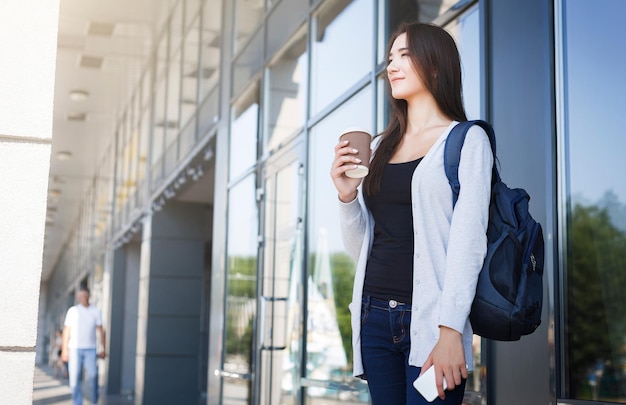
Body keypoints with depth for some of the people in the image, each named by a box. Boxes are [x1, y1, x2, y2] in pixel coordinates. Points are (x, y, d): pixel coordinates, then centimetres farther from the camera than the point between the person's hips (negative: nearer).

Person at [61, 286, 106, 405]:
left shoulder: (96, 312, 6)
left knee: (93, 375, -11)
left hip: (90, 349, 0)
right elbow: (66, 331, 4)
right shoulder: (72, 311, 5)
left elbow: (100, 331, 6)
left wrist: (103, 349, 0)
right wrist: (64, 350, -2)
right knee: (75, 378, -3)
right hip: (74, 348, 0)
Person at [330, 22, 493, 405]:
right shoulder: (381, 147, 16)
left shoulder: (467, 140, 0)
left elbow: (468, 240, -10)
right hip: (375, 316, 5)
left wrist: (450, 330, -19)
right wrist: (348, 196, -2)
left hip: (429, 317, -5)